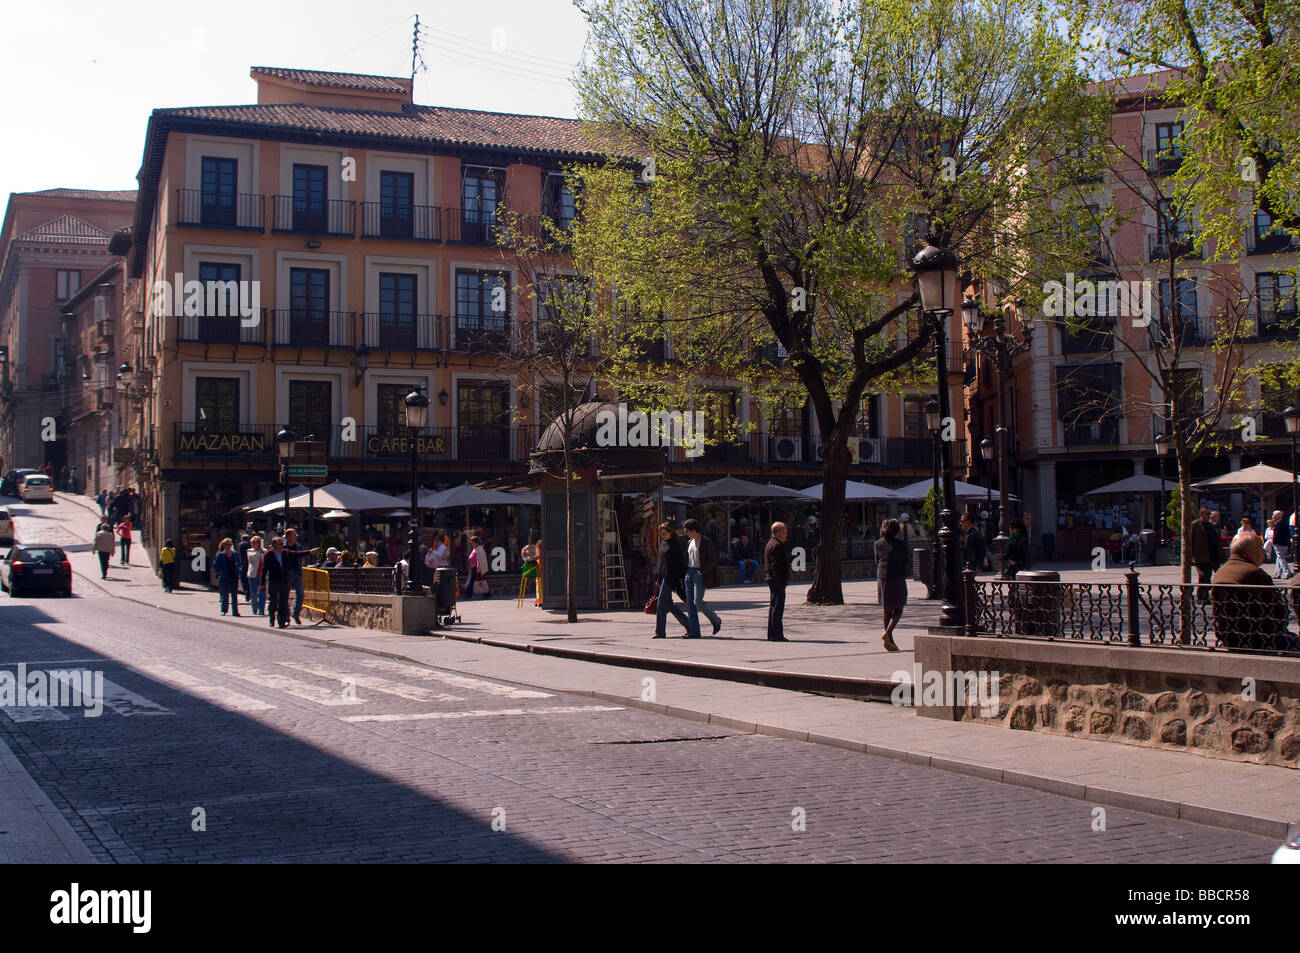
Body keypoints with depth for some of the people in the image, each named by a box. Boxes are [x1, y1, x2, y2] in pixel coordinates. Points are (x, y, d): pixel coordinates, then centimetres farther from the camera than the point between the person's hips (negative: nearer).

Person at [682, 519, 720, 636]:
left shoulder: (706, 542, -8)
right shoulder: (690, 542, 15)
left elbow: (713, 561, -9)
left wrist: (702, 570, -18)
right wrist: (686, 571, 11)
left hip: (700, 574, -8)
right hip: (689, 572, 8)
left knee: (698, 602, -13)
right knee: (690, 602, 2)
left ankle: (716, 621, 10)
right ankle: (695, 632, 5)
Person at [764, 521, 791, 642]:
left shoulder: (771, 544, 18)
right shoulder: (776, 546, -15)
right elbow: (776, 565, -22)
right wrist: (781, 579, -22)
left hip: (773, 580, 11)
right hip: (778, 581, -11)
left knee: (774, 607, 14)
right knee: (777, 607, -9)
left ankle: (773, 634, 18)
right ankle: (776, 635, -8)